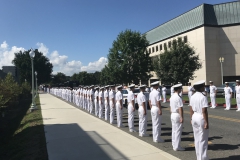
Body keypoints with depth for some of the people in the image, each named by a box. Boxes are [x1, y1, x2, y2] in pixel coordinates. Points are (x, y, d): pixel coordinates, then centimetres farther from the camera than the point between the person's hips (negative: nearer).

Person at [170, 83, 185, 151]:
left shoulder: (172, 97, 9)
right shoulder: (178, 97, -18)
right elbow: (180, 108, -20)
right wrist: (181, 118, -18)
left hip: (172, 115, 9)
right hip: (177, 115, -9)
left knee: (174, 131, 15)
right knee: (178, 131, 0)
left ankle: (174, 145, 25)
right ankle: (177, 147, 7)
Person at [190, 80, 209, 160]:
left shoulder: (192, 97, 4)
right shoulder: (203, 97, -18)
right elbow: (204, 111, -20)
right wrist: (206, 122, -15)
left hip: (195, 117, 7)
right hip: (201, 118, -7)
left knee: (197, 139, 16)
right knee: (203, 140, 5)